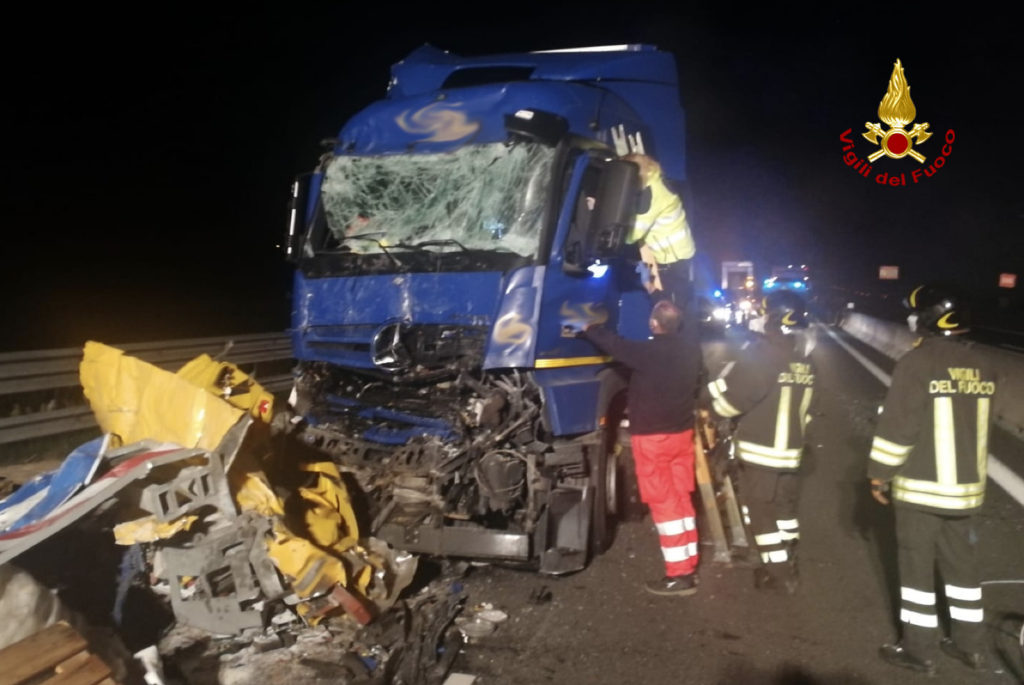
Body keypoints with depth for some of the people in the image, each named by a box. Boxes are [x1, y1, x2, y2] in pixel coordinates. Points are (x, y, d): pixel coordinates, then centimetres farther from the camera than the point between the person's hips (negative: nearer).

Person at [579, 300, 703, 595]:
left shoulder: (647, 352, -19)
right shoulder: (689, 353, 0)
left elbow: (614, 344, -8)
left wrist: (586, 327, 11)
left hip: (652, 436, -7)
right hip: (681, 432, 7)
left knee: (663, 503, -1)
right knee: (681, 499, 15)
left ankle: (678, 574, 2)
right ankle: (688, 565, 22)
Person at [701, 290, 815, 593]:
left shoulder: (763, 352, -20)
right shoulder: (805, 357, 5)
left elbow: (730, 398, -19)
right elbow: (805, 406, 13)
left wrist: (705, 397, -1)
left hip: (760, 452, -8)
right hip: (790, 450, 8)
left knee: (761, 512, 6)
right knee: (785, 509, 20)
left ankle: (778, 574, 13)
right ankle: (786, 566, 34)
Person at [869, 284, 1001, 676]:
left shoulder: (917, 362, -17)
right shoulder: (983, 366, 3)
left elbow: (897, 425, -16)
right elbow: (976, 421, 13)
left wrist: (879, 473, -7)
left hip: (920, 486, -6)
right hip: (966, 485, 6)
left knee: (917, 566, 5)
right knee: (961, 563, 18)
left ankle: (919, 649, 15)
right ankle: (970, 644, 29)